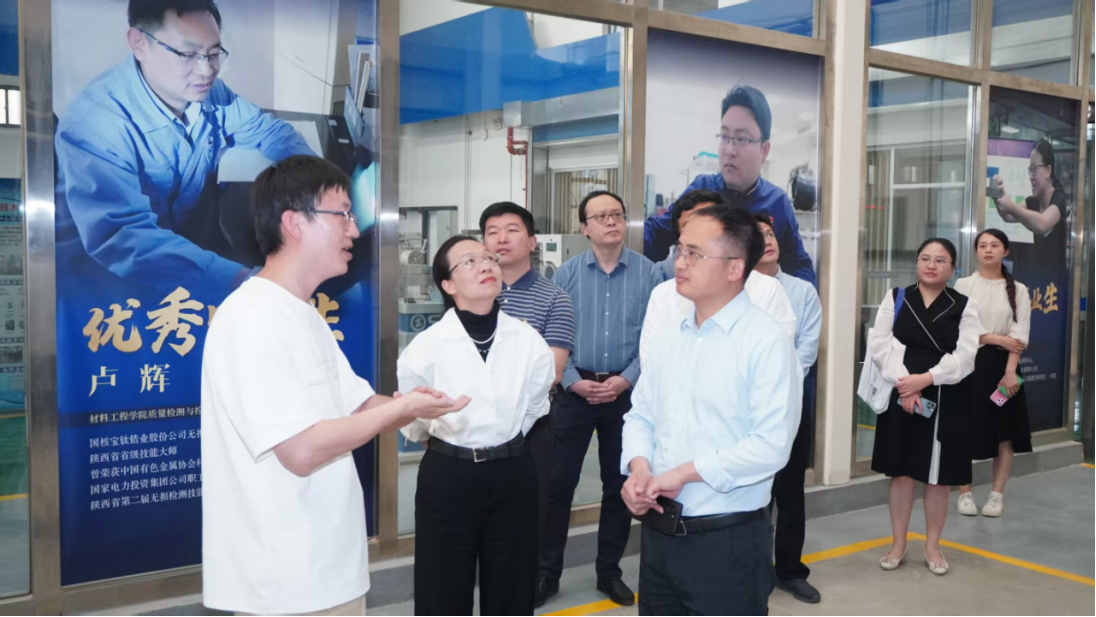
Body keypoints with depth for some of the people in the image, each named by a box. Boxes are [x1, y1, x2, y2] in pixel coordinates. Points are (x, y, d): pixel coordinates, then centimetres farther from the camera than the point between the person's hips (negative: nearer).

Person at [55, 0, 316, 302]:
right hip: (105, 281, -7)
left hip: (187, 251, 7)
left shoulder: (207, 92, -6)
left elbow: (272, 132, 9)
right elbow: (121, 239, -38)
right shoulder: (95, 121, -27)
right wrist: (240, 280, -49)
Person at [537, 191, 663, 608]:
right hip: (575, 391, 0)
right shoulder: (566, 273, 1)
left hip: (627, 393, 0)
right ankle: (547, 571, 15)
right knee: (559, 482, 2)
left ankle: (609, 571, 26)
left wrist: (625, 379, -13)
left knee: (620, 485, 11)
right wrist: (575, 381, -12)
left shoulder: (649, 273, -2)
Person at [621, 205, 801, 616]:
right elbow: (640, 416, 12)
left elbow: (771, 445, -21)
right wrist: (639, 466, -8)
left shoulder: (767, 341, -13)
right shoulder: (669, 337, 9)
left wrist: (686, 473, -18)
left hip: (728, 540, -6)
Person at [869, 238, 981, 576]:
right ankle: (898, 544, 20)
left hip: (945, 400, 0)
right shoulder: (896, 298, 4)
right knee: (901, 471, 7)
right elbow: (879, 343, -5)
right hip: (900, 396, 0)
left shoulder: (964, 306, 2)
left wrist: (925, 378, -19)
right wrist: (902, 383, -16)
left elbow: (965, 355, -8)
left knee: (937, 476, 7)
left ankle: (932, 546, 23)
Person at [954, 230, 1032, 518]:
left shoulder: (1018, 290, 5)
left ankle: (997, 495, 11)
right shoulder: (964, 285, 3)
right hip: (969, 363, -1)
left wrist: (1010, 371, -15)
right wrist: (999, 339, -14)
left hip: (1002, 364, 2)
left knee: (1005, 432, 2)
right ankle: (965, 493, 9)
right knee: (966, 430, -1)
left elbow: (1020, 333, -4)